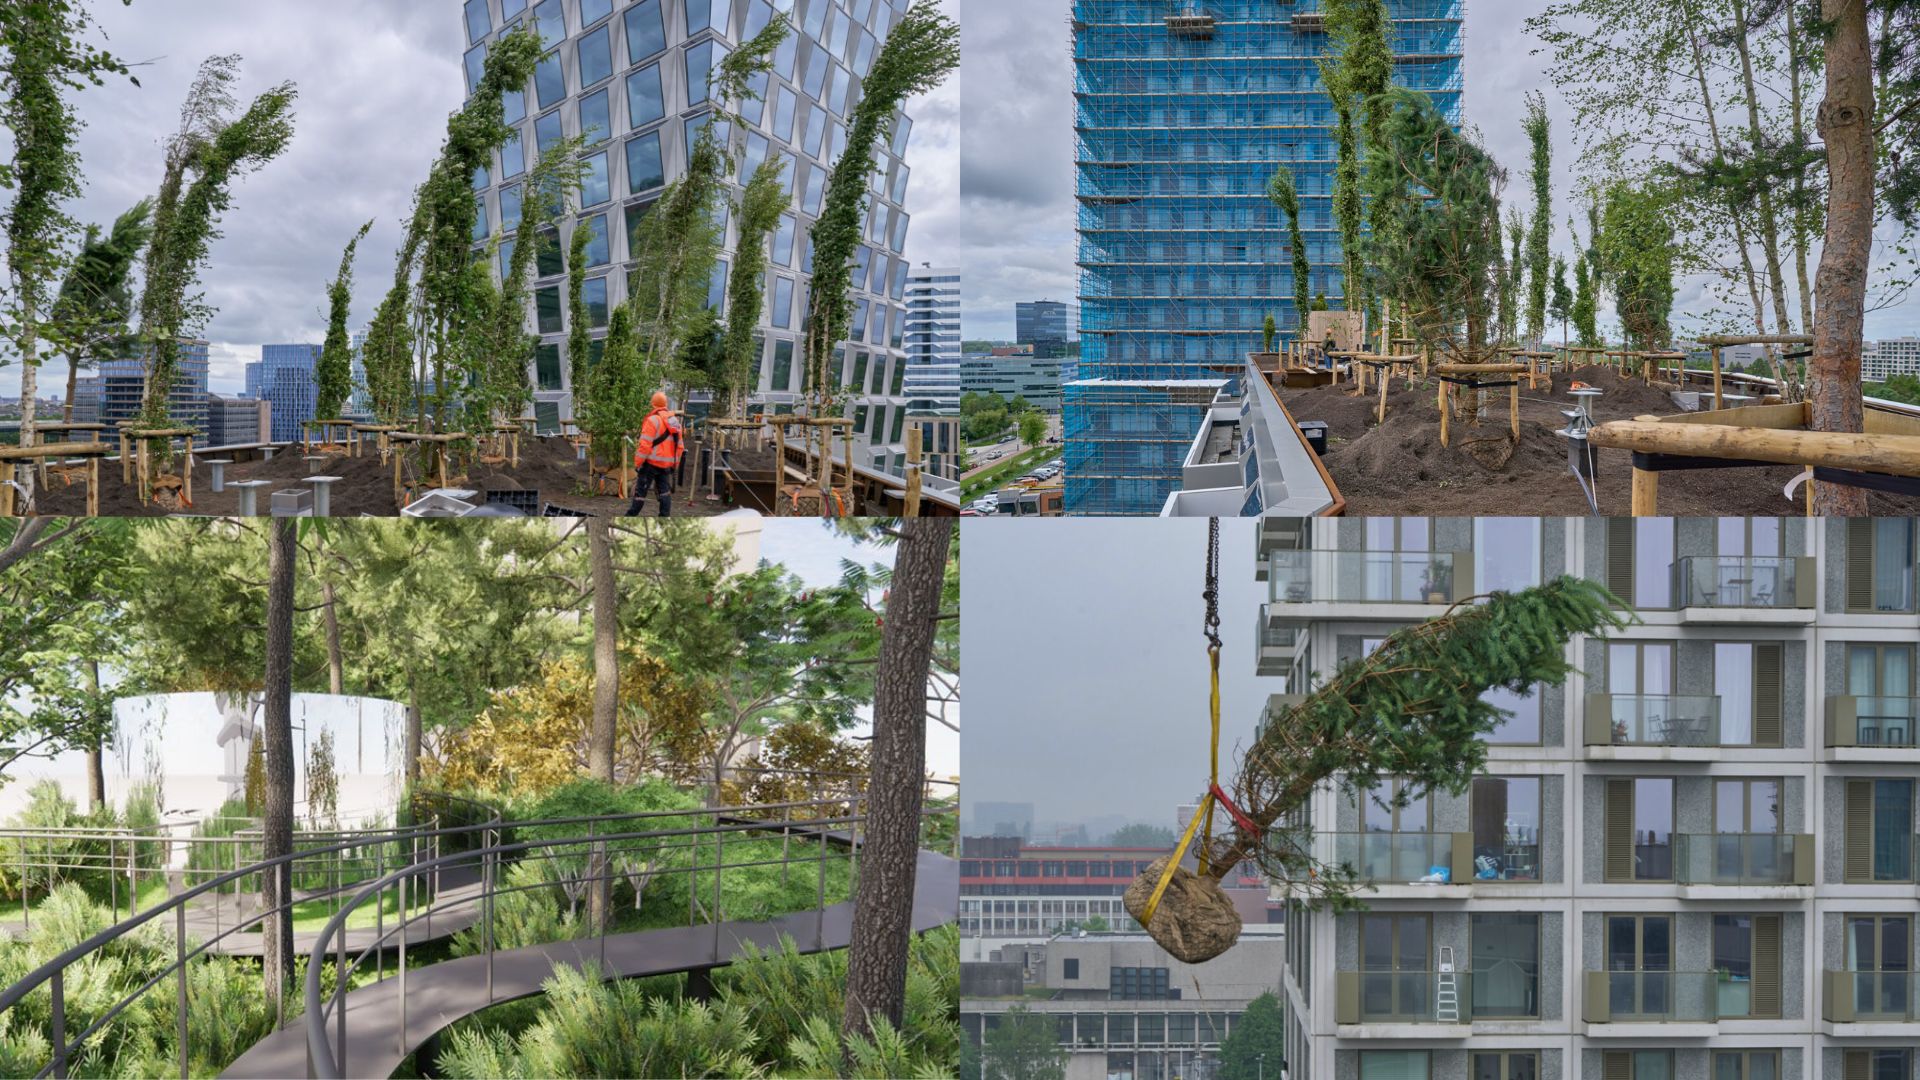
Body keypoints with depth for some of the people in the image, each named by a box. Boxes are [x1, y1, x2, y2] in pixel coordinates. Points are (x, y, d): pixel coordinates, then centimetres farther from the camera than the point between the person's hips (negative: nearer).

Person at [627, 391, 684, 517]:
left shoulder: (653, 420, -14)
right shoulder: (675, 421, 9)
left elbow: (645, 444, -17)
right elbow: (680, 446, 14)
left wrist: (637, 462, -10)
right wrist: (675, 463, 22)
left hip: (652, 462, -6)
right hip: (667, 464, 6)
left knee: (641, 488, 1)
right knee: (665, 490, 10)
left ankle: (632, 515, 4)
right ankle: (665, 516, 7)